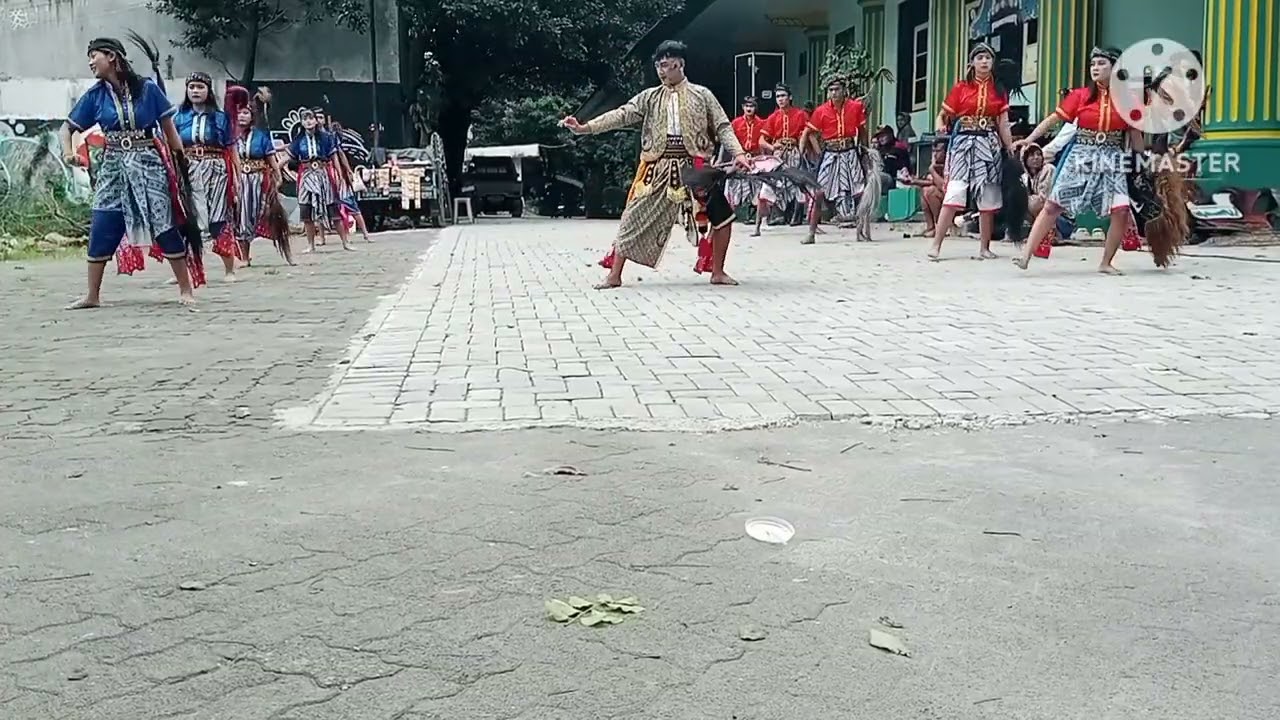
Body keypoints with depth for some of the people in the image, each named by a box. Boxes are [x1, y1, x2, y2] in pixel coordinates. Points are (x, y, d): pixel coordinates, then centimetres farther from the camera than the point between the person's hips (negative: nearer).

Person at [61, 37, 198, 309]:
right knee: (101, 230, 1)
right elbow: (67, 128, 7)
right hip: (114, 168, 3)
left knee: (166, 227, -3)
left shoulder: (147, 89, -4)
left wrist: (182, 162, 0)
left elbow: (168, 128, 2)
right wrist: (68, 152, -13)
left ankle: (185, 289, 6)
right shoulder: (95, 95, 4)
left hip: (148, 164, -3)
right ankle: (92, 295, 10)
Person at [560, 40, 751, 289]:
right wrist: (584, 128, -14)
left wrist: (738, 153, -13)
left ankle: (717, 272, 13)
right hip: (659, 168, 1)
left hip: (694, 167, 0)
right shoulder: (650, 97, 7)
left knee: (722, 215, -4)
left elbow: (723, 127, 3)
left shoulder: (701, 95, 5)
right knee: (634, 217, -4)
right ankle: (614, 275, 4)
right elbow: (622, 115, -2)